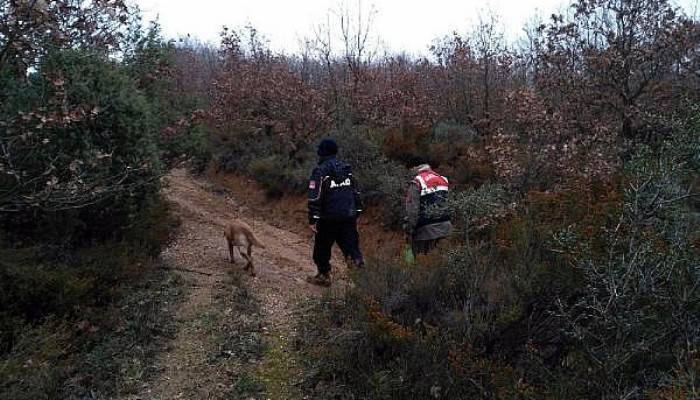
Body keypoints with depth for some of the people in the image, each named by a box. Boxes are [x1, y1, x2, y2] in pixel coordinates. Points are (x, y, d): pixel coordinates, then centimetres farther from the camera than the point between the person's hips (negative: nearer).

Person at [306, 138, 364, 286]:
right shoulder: (347, 169, 11)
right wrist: (356, 213, 22)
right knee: (350, 244, 11)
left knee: (322, 247, 12)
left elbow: (315, 197, -15)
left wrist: (312, 219, -13)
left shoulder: (320, 171, -10)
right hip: (349, 216, 5)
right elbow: (356, 192, 16)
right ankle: (358, 261, -8)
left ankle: (324, 275, 21)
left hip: (329, 219, -5)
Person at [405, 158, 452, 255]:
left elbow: (412, 209, -14)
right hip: (444, 226, 6)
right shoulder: (442, 179, 9)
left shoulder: (416, 183, -10)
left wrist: (409, 230, -7)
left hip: (426, 229, -6)